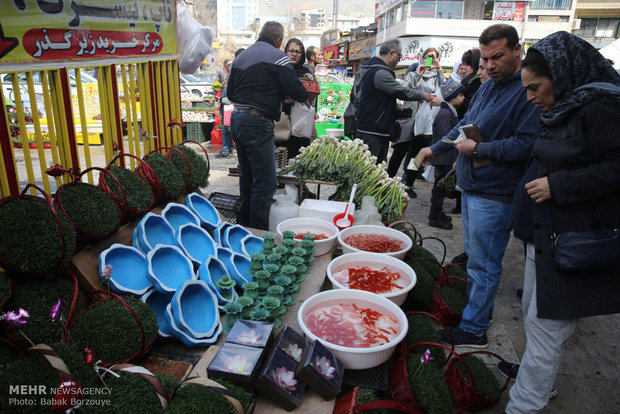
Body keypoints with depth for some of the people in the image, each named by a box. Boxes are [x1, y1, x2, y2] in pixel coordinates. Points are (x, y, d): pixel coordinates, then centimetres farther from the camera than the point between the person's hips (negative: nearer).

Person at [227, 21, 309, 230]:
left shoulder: (241, 56, 17)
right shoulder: (277, 56, -6)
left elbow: (230, 93, 21)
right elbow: (295, 90, -9)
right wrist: (305, 97, 11)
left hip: (237, 119, 9)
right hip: (257, 123, -9)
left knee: (247, 178, 19)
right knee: (265, 182, -5)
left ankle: (244, 227, 30)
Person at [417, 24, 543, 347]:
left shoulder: (529, 91, -17)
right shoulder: (488, 87, 13)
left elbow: (527, 143, -24)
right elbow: (465, 125, 24)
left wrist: (478, 149, -19)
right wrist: (436, 149, 23)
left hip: (495, 194, -9)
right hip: (472, 186, 10)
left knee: (483, 265, 0)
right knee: (473, 255, 21)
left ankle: (474, 329, 13)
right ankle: (478, 307, 38)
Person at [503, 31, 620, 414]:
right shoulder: (566, 110, 14)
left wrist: (557, 186, -21)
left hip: (572, 245, -10)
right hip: (546, 235, 10)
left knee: (546, 325, -2)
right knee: (535, 315, 20)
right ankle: (539, 381, 40)